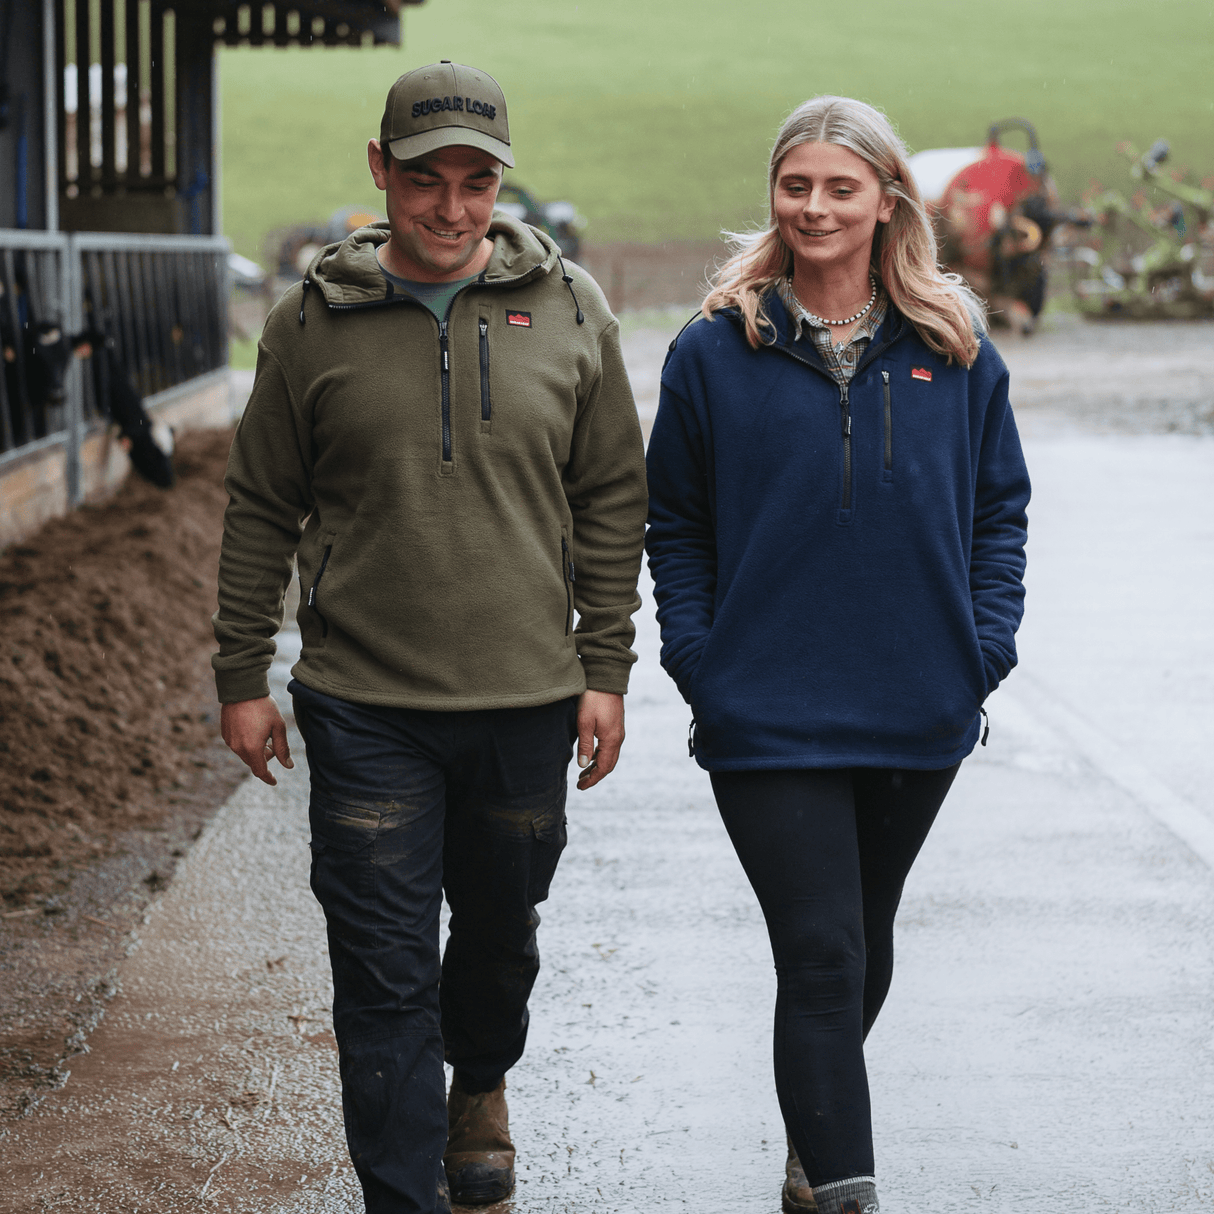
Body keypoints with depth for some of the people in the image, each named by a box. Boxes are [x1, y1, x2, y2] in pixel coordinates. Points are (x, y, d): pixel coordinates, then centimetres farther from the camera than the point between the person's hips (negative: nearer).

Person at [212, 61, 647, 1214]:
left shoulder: (568, 310, 1)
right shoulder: (312, 321, -2)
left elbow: (613, 500, 6)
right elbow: (261, 510, 5)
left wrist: (604, 667, 2)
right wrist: (241, 677, 3)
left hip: (527, 700, 2)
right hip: (362, 705, -2)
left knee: (500, 935, 19)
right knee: (383, 973, -3)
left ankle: (480, 1087, 48)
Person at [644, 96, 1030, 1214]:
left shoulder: (955, 351, 3)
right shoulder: (716, 351, -2)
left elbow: (1001, 507, 9)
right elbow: (674, 521, 4)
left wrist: (988, 643, -2)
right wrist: (697, 658, -6)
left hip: (922, 709, 3)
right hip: (768, 713, -3)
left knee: (866, 939, 19)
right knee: (822, 955, -10)